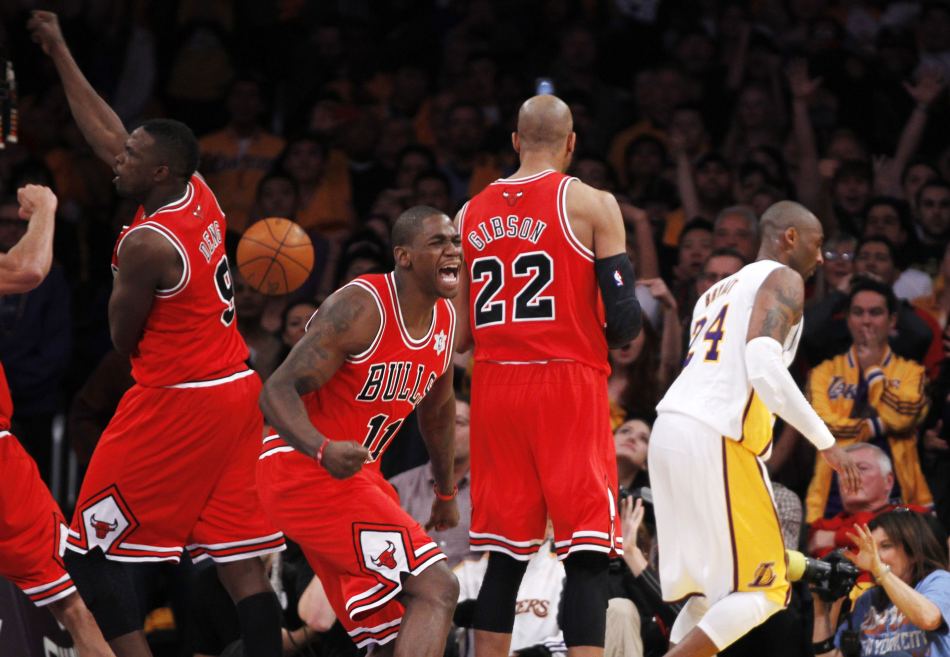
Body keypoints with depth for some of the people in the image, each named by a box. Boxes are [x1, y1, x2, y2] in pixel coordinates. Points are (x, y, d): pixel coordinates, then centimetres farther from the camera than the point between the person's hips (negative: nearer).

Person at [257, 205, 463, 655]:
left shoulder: (445, 320, 7)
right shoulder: (361, 308, -19)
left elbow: (437, 409, 26)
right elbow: (277, 391, -23)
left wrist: (446, 492, 35)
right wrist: (323, 449, -41)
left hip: (351, 472, 9)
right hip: (304, 471, -9)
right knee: (436, 589, -19)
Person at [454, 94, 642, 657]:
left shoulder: (471, 215, 11)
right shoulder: (591, 204, -3)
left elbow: (458, 335, 12)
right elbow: (626, 321, -8)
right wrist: (617, 334, 14)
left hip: (495, 388, 4)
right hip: (569, 383, -4)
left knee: (506, 555, 10)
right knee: (587, 552, -4)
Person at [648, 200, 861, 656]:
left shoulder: (718, 290, 28)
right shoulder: (782, 279, 0)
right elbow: (764, 366, -16)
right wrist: (825, 441, -14)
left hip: (670, 430, 9)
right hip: (715, 442, -9)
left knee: (713, 588, 17)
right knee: (763, 589, -3)